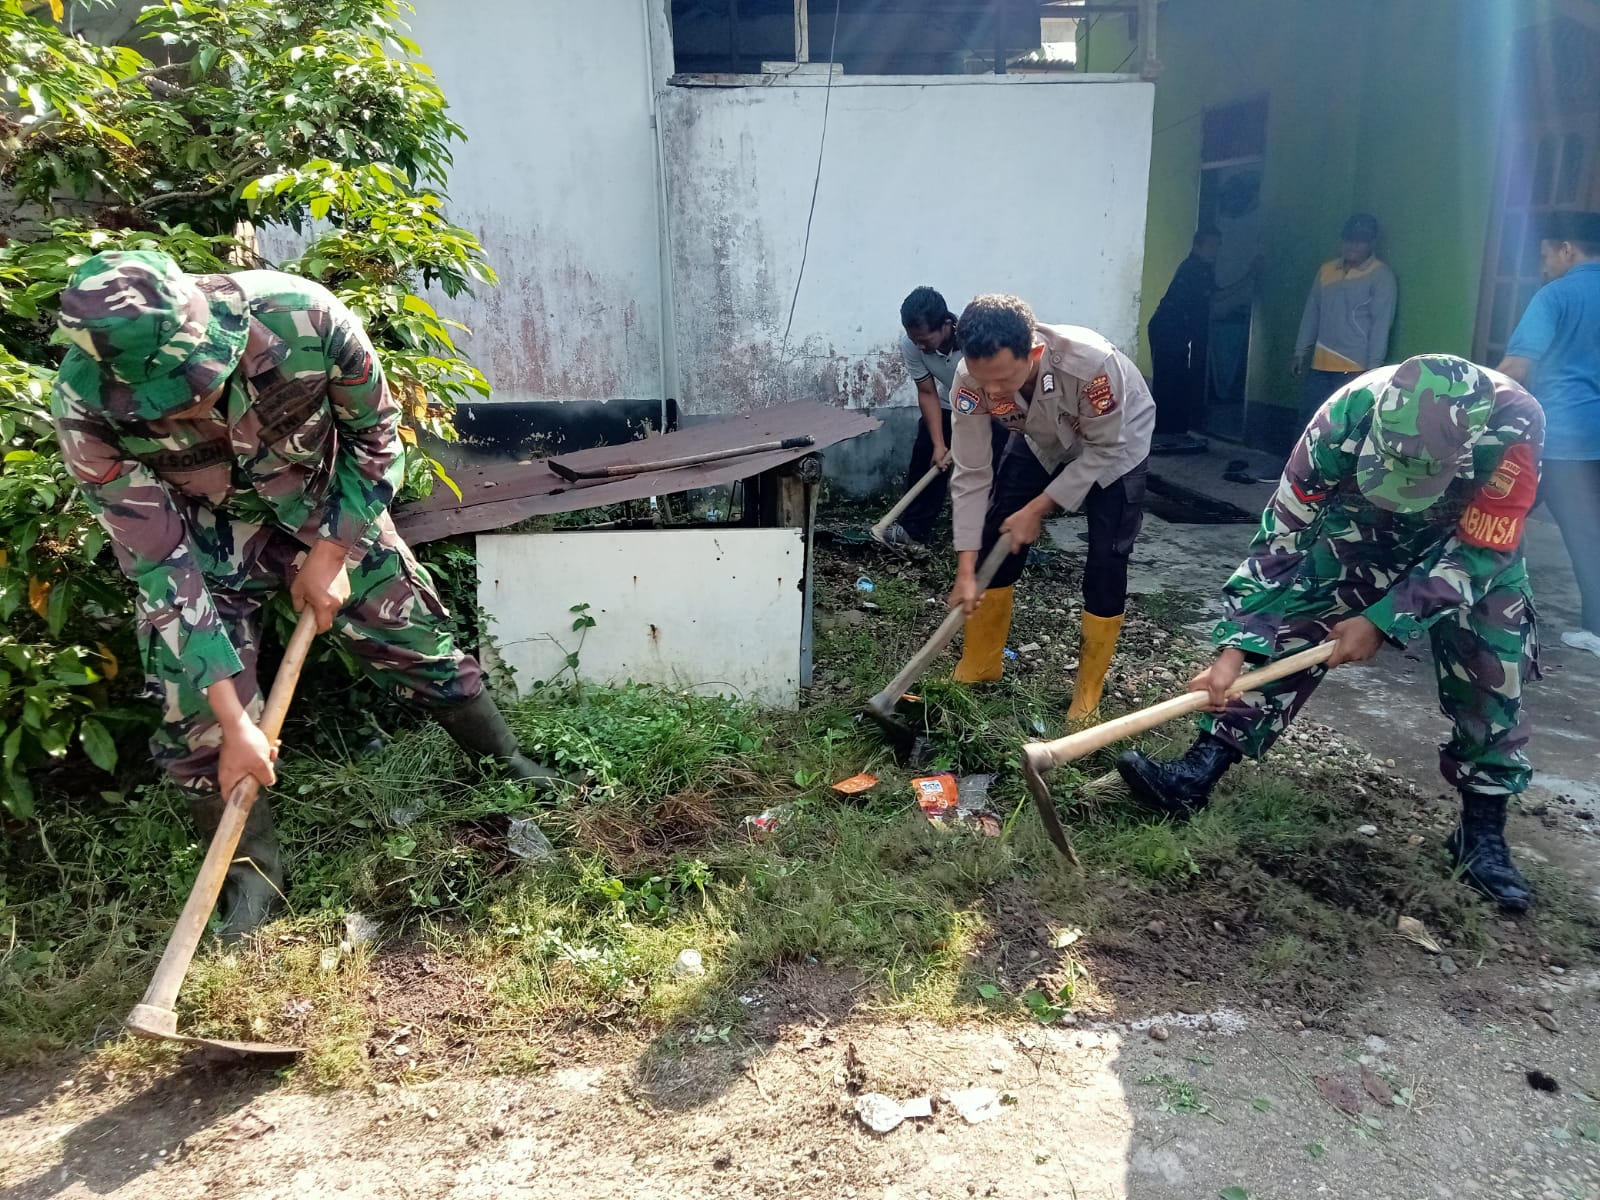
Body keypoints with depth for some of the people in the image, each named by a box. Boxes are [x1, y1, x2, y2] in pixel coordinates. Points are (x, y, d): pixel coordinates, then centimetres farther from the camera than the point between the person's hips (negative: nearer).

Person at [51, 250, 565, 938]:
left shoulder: (302, 317, -35)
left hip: (328, 509, 1)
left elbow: (375, 433, -14)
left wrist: (331, 553, -14)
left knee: (420, 642, 6)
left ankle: (510, 770, 30)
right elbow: (161, 566, -25)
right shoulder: (85, 411, -32)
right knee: (198, 715, -8)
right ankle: (251, 876, 14)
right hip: (196, 536, 0)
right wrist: (234, 722, -26)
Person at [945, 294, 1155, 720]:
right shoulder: (972, 379, -32)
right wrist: (966, 570, -24)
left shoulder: (1092, 362, -43)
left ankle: (1089, 691, 9)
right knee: (994, 541, -1)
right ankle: (979, 666, 18)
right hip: (1042, 441, 4)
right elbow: (971, 474, -23)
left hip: (1116, 442, -3)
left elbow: (1104, 449, -26)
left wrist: (1037, 509, -24)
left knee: (1106, 564, -9)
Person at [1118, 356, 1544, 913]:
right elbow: (1280, 538, -29)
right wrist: (1234, 648, -32)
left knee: (1492, 673, -6)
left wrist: (1381, 621, -31)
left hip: (1471, 548, 0)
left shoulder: (1514, 423, -37)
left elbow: (1476, 553, -26)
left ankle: (1484, 830, 14)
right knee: (1286, 628, -14)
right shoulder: (1346, 416, -36)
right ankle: (1197, 774, -13)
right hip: (1361, 532, 0)